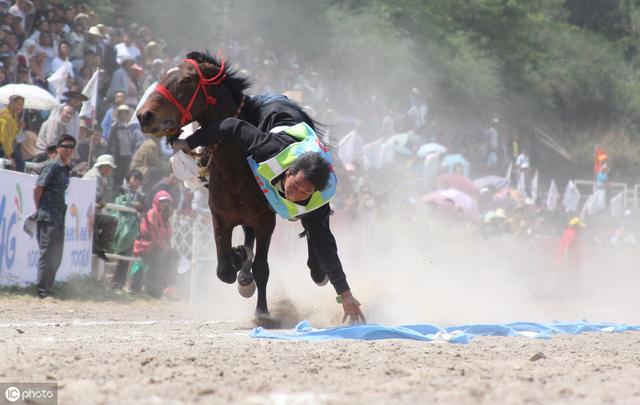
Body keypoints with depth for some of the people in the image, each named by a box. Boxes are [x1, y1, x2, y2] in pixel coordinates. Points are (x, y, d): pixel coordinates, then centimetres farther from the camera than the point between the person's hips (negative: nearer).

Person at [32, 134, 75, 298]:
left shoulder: (66, 169, 16)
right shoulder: (52, 166, -10)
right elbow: (38, 188, -12)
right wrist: (39, 209, -4)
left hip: (59, 217, 9)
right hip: (47, 217, -9)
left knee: (56, 256, 11)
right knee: (47, 254, -8)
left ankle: (48, 288, 18)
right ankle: (42, 290, -6)